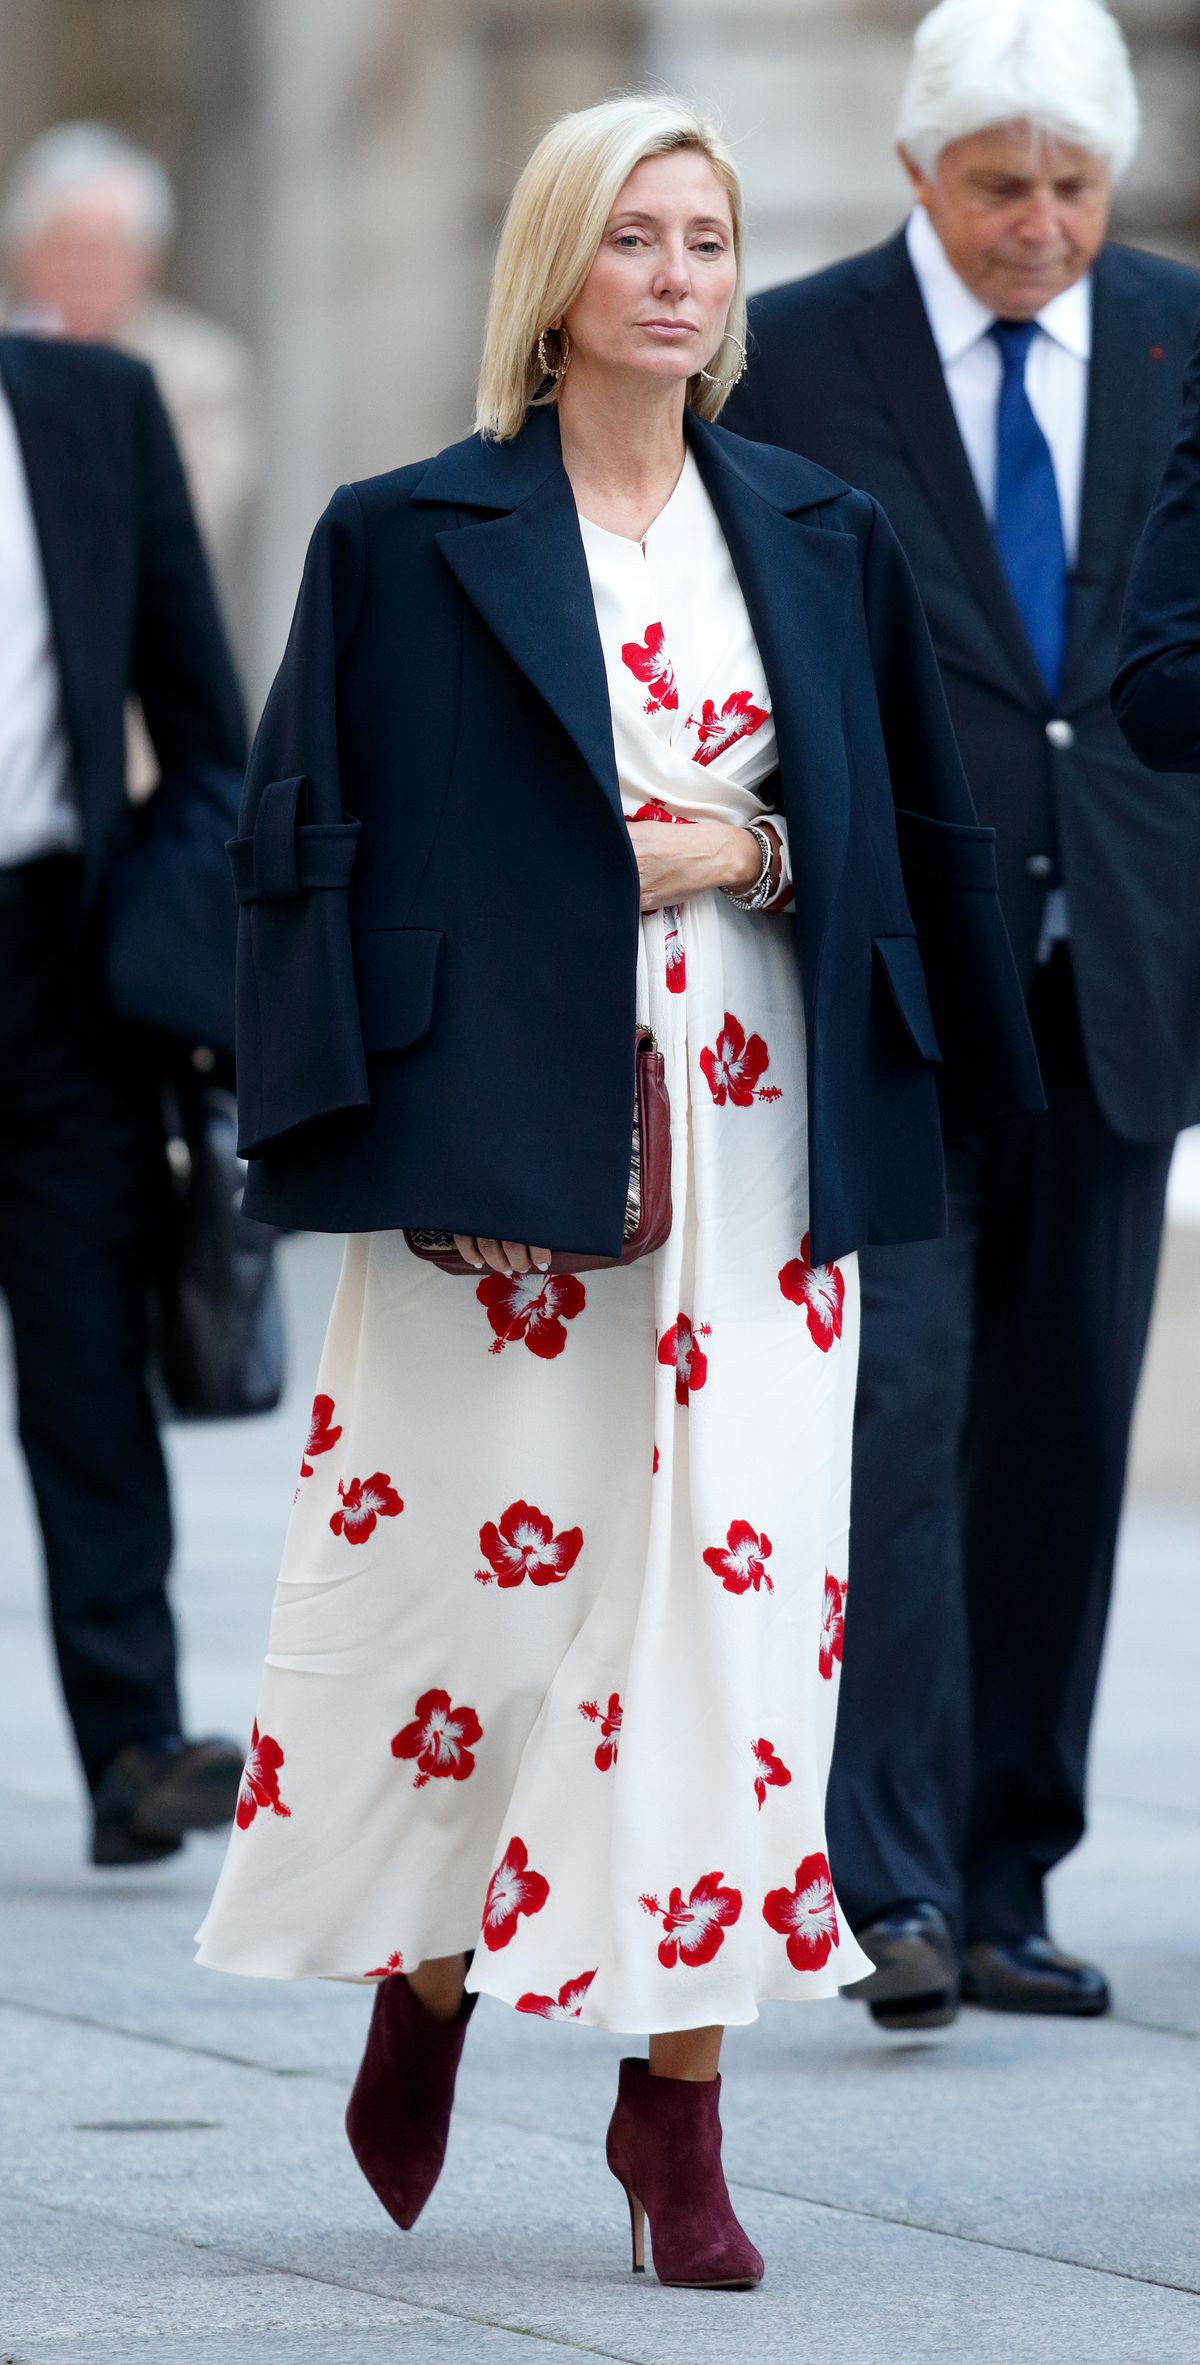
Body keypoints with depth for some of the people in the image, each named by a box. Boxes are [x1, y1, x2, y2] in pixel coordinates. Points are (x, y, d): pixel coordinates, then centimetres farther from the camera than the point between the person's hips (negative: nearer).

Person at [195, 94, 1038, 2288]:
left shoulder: (823, 540, 12)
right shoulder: (409, 539, 1)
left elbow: (917, 841, 16)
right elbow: (312, 835, 0)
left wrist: (739, 849, -2)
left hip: (753, 1146, 2)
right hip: (502, 1139, -2)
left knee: (736, 1589, -5)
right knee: (479, 1565, -1)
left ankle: (678, 2094, 1)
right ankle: (423, 1975, 26)